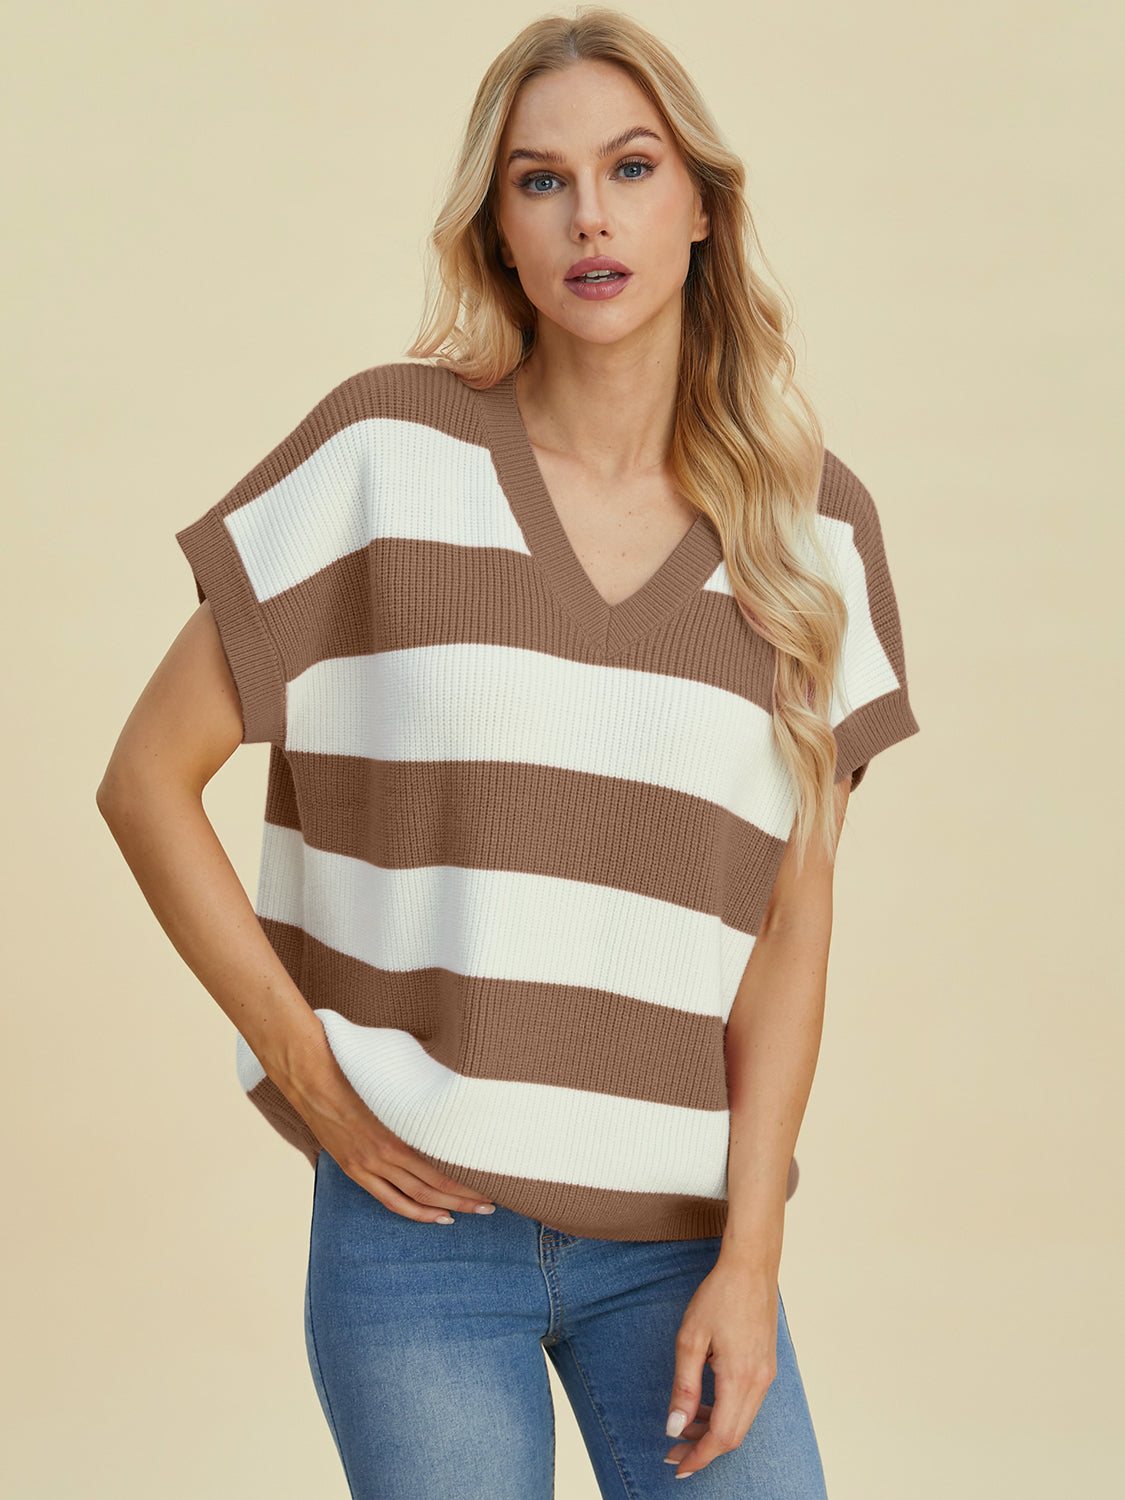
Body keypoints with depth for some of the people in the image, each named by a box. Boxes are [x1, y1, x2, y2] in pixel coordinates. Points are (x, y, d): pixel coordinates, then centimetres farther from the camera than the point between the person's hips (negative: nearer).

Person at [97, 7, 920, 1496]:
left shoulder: (810, 528, 3)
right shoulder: (390, 448, -3)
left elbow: (791, 928, 3)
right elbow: (150, 777, 0)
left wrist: (749, 1258, -3)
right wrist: (305, 1066, -6)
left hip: (673, 1235, 2)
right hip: (418, 1221, -2)